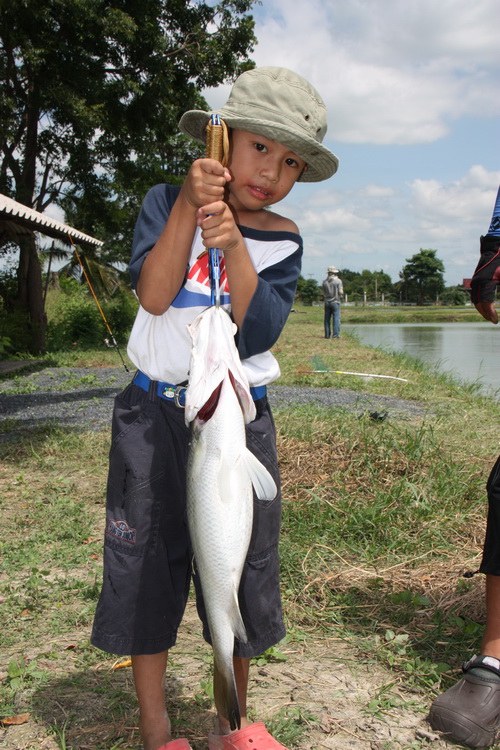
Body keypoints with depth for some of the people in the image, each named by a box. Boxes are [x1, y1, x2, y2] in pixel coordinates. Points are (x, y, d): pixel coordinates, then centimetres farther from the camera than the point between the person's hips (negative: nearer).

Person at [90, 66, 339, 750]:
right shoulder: (166, 201, 0)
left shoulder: (282, 240, 2)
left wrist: (235, 248, -23)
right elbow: (152, 295, -15)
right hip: (154, 412, -1)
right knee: (147, 561, 4)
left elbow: (258, 334, -11)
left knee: (243, 562, 8)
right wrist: (189, 205, -21)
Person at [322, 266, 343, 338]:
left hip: (327, 302, 4)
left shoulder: (325, 281, 5)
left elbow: (324, 293, 9)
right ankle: (336, 334, -7)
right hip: (335, 301, -4)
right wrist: (342, 289, 11)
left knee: (327, 319, 7)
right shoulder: (338, 281, -7)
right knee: (336, 318, -2)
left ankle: (327, 335, 7)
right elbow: (341, 292, -10)